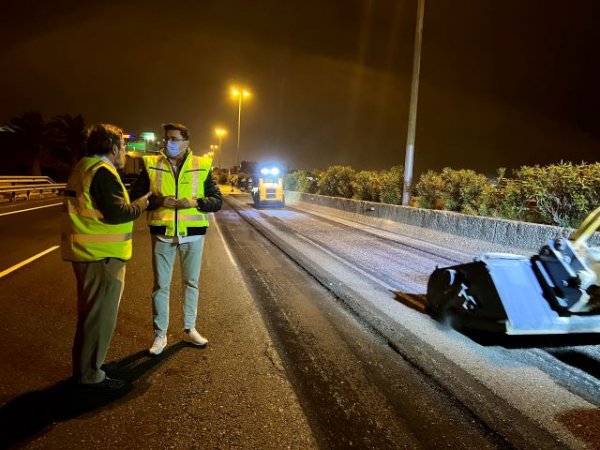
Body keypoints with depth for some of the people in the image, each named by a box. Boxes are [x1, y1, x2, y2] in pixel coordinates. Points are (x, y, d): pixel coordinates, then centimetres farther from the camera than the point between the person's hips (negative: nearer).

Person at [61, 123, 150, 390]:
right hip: (101, 256, -11)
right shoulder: (103, 171, -17)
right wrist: (140, 205, -8)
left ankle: (85, 366, 36)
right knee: (100, 315, 1)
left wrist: (132, 203, 10)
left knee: (92, 313, 22)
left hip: (89, 252, 11)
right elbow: (116, 213, -24)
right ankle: (90, 375, 12)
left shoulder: (85, 167, 16)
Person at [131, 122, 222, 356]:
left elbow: (216, 201, -1)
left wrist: (195, 201, -20)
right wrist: (158, 200, -17)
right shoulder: (151, 164, 0)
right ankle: (160, 334, 21)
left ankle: (189, 329, 30)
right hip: (162, 233, 0)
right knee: (160, 284, 6)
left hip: (192, 234, 1)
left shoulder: (202, 166, -1)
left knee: (191, 282, 13)